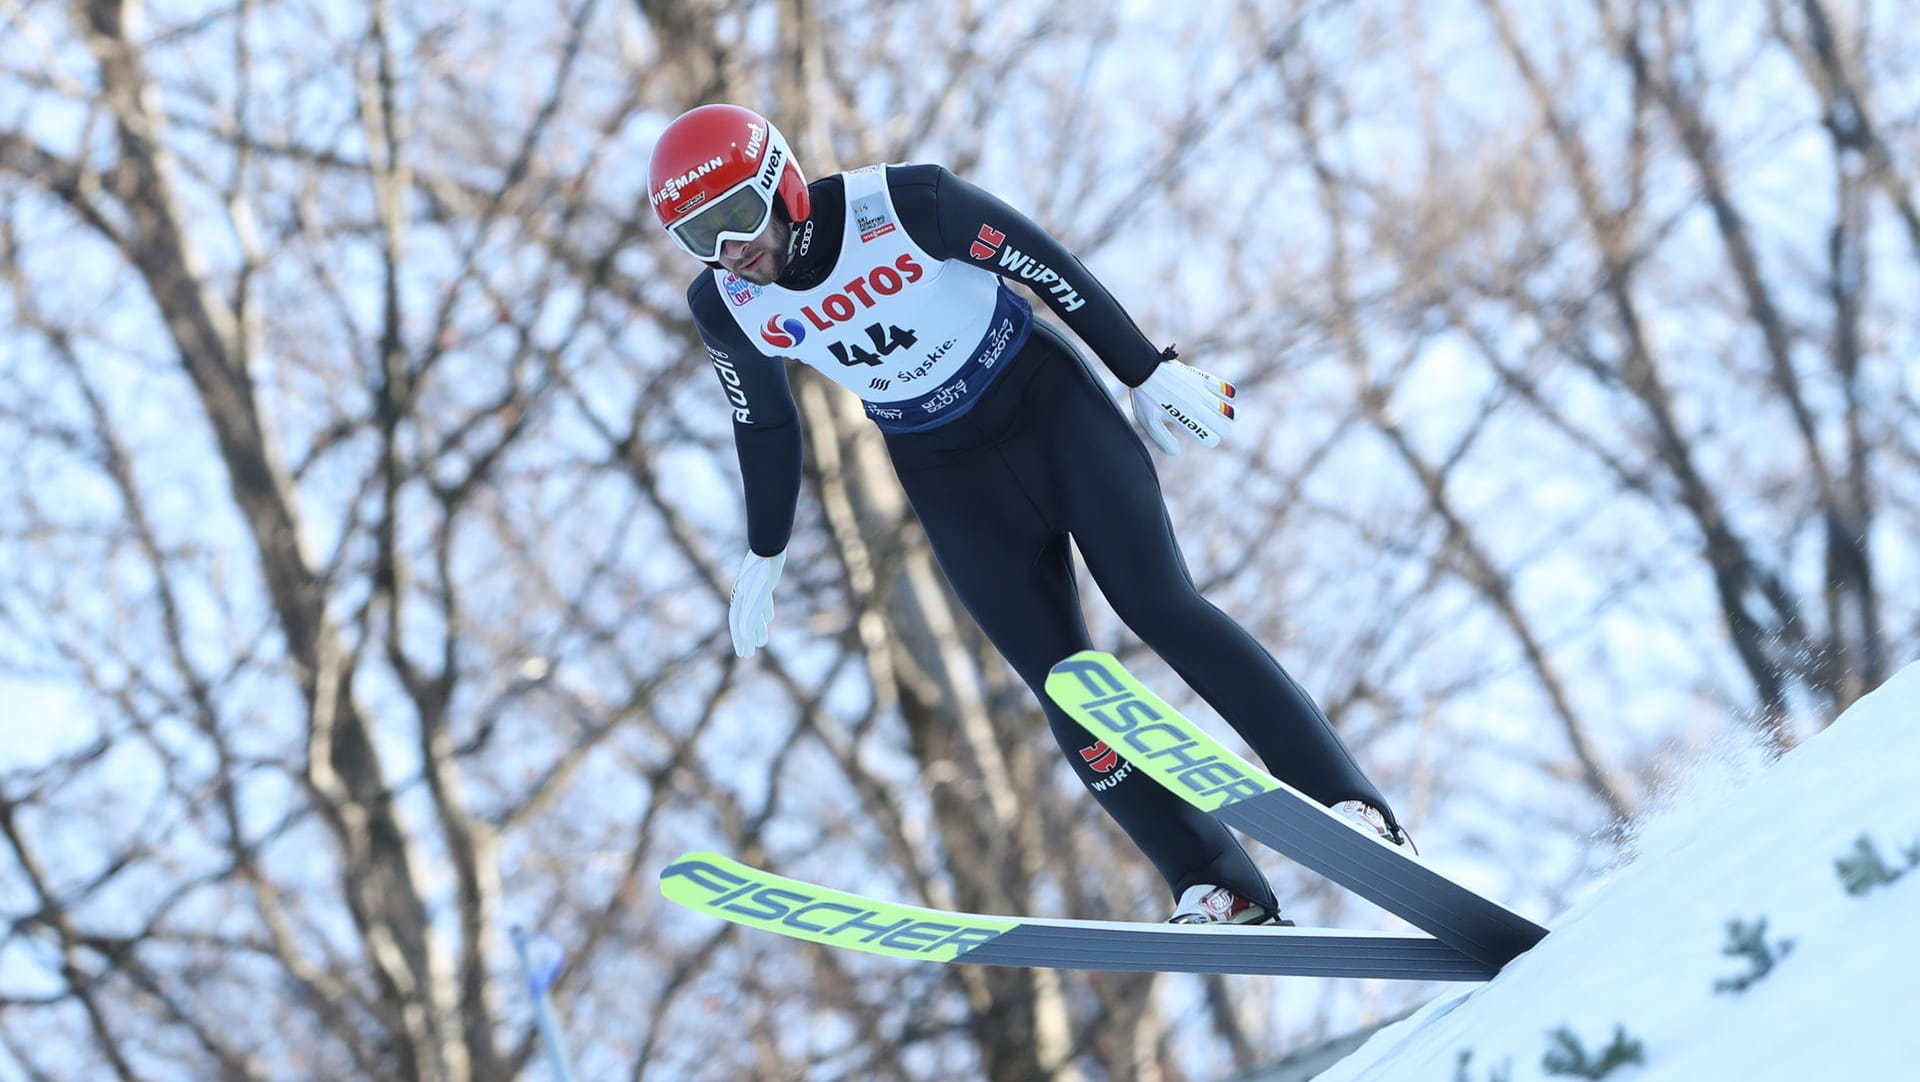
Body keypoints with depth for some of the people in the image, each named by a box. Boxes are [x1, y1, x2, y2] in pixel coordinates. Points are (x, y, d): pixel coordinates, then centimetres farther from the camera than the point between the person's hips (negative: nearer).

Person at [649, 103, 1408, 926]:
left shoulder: (903, 205, -24)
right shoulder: (726, 305, -12)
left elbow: (1049, 269, -13)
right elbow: (763, 424, 7)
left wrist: (1149, 372, -7)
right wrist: (763, 555, 16)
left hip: (1047, 405, -3)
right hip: (947, 477, 3)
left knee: (1160, 607, -14)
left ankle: (1347, 803, -9)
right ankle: (1218, 891, -1)